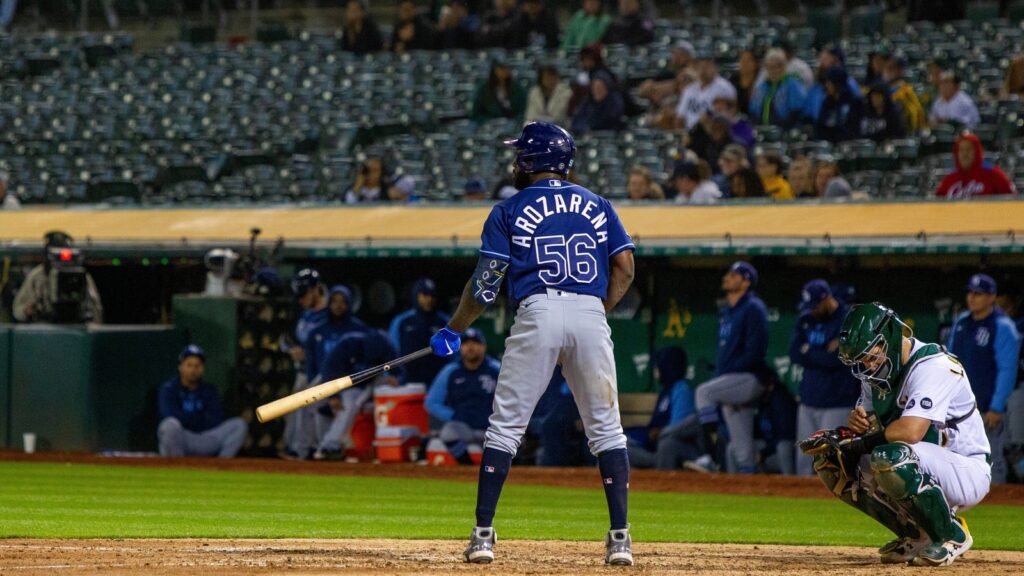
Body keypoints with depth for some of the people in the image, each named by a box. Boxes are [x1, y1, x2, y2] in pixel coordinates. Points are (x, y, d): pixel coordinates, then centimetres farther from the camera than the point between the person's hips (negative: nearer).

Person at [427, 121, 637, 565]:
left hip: (537, 314, -2)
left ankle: (483, 534, -1)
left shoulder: (510, 211, 9)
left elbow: (486, 281, 4)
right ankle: (620, 538, 0)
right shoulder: (597, 206, 17)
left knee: (505, 427, 4)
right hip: (591, 314, 2)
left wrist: (453, 331, 15)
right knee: (606, 429, 8)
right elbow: (624, 269, 8)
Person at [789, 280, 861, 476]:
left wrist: (808, 352, -6)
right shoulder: (806, 320, 11)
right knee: (804, 462, 6)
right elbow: (794, 355, 2)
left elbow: (836, 359, -18)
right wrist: (823, 354, -10)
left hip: (837, 403, -7)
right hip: (809, 401, 7)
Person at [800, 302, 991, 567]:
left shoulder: (932, 366, -22)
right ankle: (916, 536, 6)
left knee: (889, 457, -36)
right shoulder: (879, 371, 6)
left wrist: (856, 442, -25)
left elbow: (910, 432, -35)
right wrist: (856, 421, -15)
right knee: (830, 458, -2)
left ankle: (952, 535, -13)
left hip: (968, 474, -9)